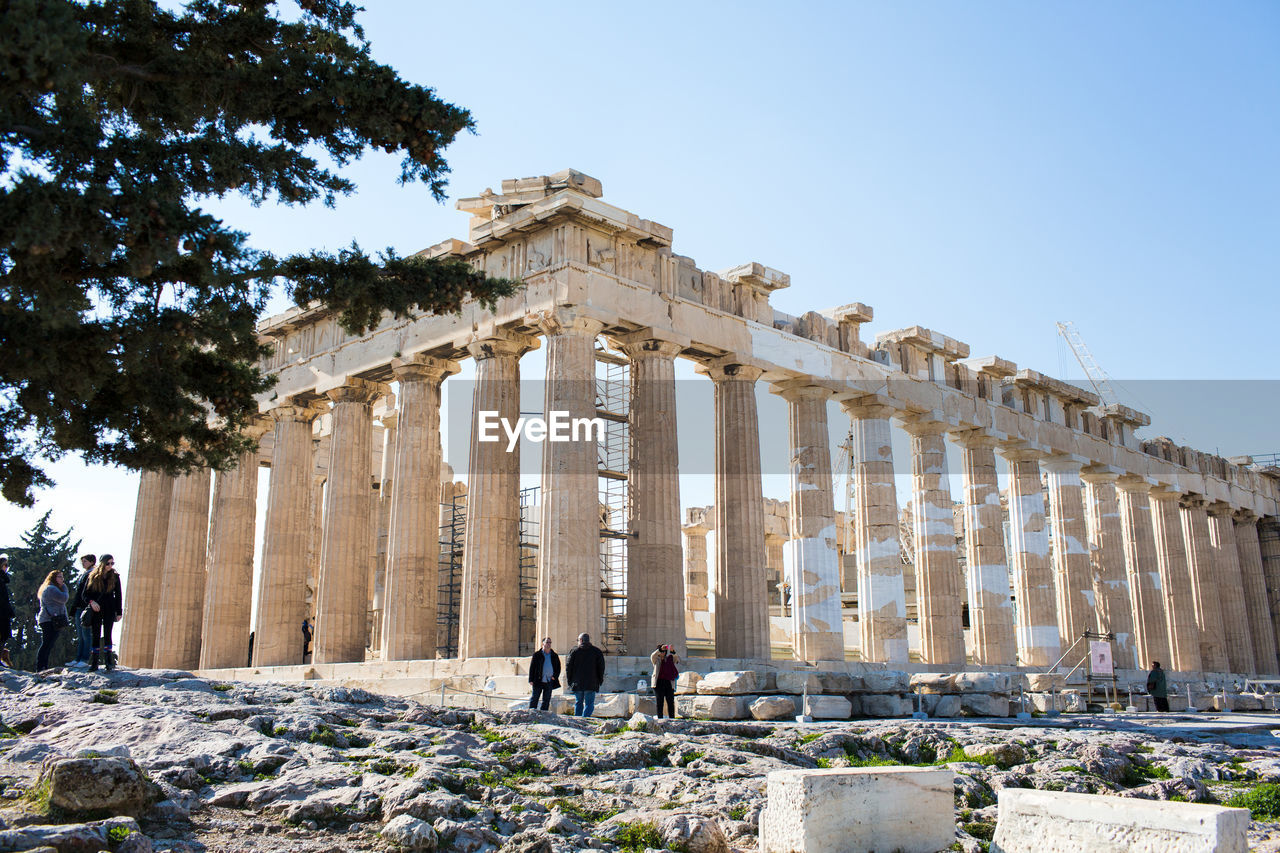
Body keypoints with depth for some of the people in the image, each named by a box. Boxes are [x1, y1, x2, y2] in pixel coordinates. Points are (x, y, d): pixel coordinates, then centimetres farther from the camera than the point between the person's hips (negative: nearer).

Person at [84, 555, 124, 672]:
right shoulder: (93, 576, 3)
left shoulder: (115, 577, 4)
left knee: (107, 635, -8)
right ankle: (94, 663, 7)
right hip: (96, 610, 1)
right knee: (96, 636, 3)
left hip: (109, 610, -1)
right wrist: (91, 601, -16)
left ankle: (109, 662, -7)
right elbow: (85, 593, 5)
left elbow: (118, 595, 6)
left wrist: (119, 612, 2)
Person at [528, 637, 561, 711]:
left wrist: (555, 676, 0)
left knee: (546, 701, 6)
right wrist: (531, 679, -6)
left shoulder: (554, 656, 10)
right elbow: (532, 667, 1)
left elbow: (558, 667, 16)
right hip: (538, 681, -3)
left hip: (549, 682, 3)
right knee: (534, 699, 0)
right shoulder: (537, 655, 2)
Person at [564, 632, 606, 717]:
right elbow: (601, 667, 3)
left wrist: (569, 681, 11)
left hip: (577, 684, 2)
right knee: (589, 704, 0)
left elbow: (568, 667, 3)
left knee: (578, 703, 14)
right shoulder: (597, 652, 4)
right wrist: (600, 680, 10)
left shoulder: (574, 652, 4)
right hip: (591, 684, -1)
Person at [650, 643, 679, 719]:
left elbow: (675, 657, -4)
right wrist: (660, 649, -26)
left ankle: (672, 718, 1)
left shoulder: (669, 659, 15)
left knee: (671, 702, -3)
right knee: (659, 702, -1)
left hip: (668, 682, 1)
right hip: (659, 682, -1)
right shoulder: (656, 660, 10)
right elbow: (653, 655, -11)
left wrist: (672, 651, -25)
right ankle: (660, 718, 2)